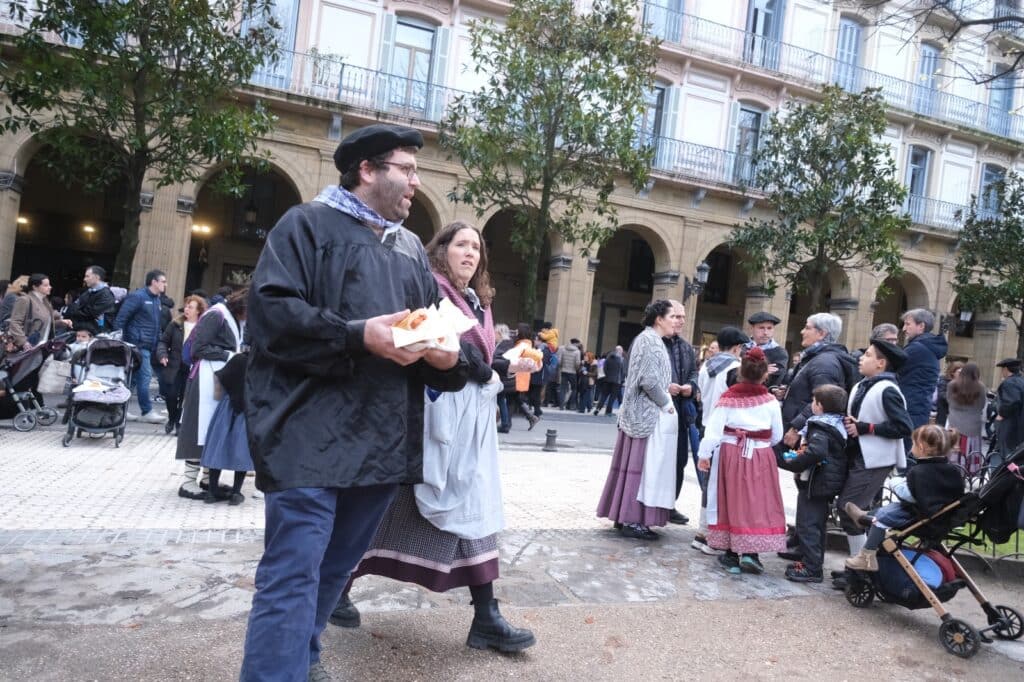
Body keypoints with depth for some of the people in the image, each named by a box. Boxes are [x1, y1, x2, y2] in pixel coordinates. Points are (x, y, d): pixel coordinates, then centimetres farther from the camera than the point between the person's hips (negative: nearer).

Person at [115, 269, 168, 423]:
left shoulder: (157, 300, 17)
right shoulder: (137, 296, -8)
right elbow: (121, 319, -11)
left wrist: (158, 345, 13)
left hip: (149, 347, 8)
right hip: (138, 345, -8)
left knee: (132, 377, 11)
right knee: (144, 376, -8)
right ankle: (146, 412, -2)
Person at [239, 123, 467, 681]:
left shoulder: (412, 248, 19)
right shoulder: (308, 224, -1)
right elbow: (270, 309, -14)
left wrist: (447, 356, -5)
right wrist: (360, 336, -22)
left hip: (382, 440, 7)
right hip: (311, 437, -7)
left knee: (336, 567, 20)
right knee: (293, 574, -7)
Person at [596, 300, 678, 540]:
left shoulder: (646, 339, 16)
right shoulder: (651, 340, -14)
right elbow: (649, 380, -22)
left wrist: (665, 399, 13)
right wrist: (667, 404, -12)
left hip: (640, 413, 10)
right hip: (649, 414, -10)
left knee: (633, 464, 11)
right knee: (644, 465, -5)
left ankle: (624, 514, 17)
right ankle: (633, 520, 0)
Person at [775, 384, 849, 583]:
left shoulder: (820, 428, -20)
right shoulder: (837, 424, 10)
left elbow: (815, 453, -36)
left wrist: (790, 463, -27)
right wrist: (796, 458, 11)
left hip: (815, 483, -10)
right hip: (827, 484, 10)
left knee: (808, 525, -3)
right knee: (815, 525, 19)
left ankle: (812, 568, 1)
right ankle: (811, 561, 30)